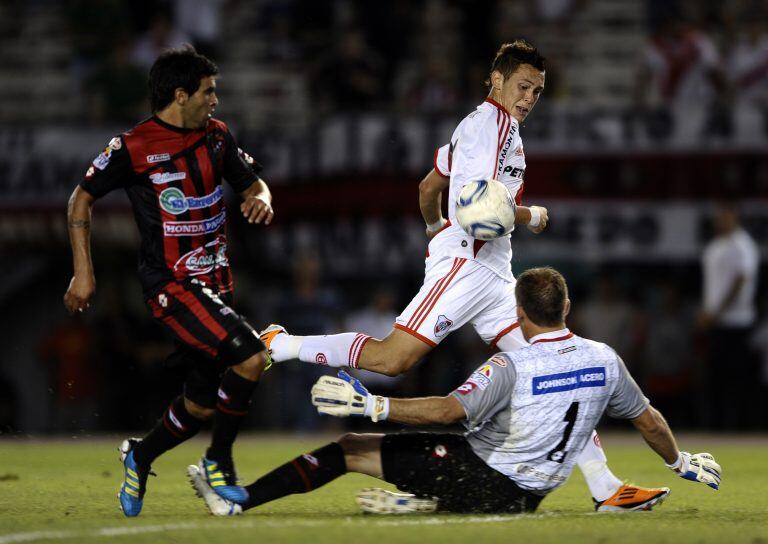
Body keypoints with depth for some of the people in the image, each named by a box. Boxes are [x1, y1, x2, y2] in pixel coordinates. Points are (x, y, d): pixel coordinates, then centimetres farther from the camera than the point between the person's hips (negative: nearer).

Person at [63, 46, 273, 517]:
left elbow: (252, 181, 18)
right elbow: (82, 199, -1)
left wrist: (261, 198, -7)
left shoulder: (216, 135, 7)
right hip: (171, 285, -7)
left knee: (203, 404, 9)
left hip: (214, 282, 7)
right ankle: (220, 460, -8)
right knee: (250, 357, -24)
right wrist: (83, 273, -3)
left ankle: (140, 456, 33)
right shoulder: (133, 148, -11)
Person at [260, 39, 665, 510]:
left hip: (494, 273, 10)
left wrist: (436, 227, 50)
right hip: (464, 264, -10)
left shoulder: (474, 125, 22)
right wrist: (533, 216, -4)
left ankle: (605, 487, -3)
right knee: (393, 359, -17)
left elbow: (429, 188, 32)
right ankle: (285, 345, 0)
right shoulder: (495, 122, -9)